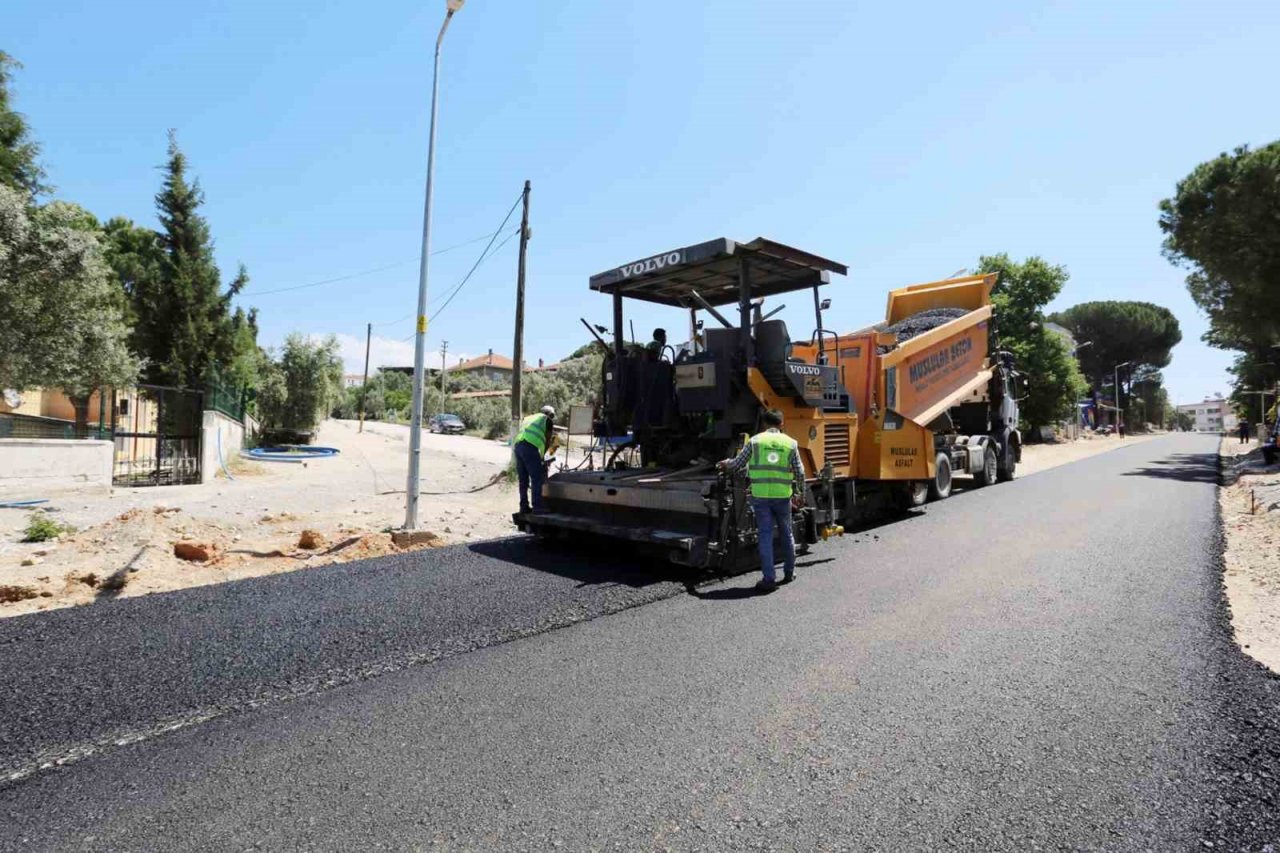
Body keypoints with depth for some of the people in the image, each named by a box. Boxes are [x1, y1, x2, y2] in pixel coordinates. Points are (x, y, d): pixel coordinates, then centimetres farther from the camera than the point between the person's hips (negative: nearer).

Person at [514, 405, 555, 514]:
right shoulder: (547, 420, 14)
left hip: (518, 445, 7)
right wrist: (542, 456, 23)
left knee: (523, 480, 13)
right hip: (530, 447, -7)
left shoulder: (528, 418, 33)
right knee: (537, 479, -3)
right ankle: (537, 508, -5)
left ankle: (524, 507, 17)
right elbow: (547, 439, 10)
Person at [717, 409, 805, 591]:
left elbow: (737, 464, 4)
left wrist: (726, 464, 26)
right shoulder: (790, 443, 5)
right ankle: (789, 573, 30)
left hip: (760, 496, -1)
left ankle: (769, 578, 1)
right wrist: (800, 495, 17)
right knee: (786, 534, 17)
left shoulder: (755, 441, 1)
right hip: (783, 496, 2)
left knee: (765, 536, 2)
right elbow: (800, 473, 5)